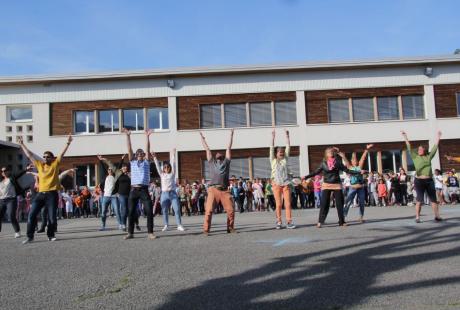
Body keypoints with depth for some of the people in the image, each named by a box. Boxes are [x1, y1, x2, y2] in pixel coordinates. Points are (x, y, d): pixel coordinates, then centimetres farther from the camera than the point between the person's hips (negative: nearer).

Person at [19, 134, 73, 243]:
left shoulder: (55, 164, 5)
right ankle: (30, 236, 8)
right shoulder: (40, 165, 14)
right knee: (32, 215, -1)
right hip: (40, 194, 4)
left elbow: (62, 153, -3)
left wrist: (68, 143, -12)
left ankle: (51, 235, 14)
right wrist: (22, 144, 25)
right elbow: (29, 155, 21)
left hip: (52, 194, -4)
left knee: (52, 217, -2)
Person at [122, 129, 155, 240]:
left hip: (144, 190, -1)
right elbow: (129, 149, 6)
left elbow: (147, 149, 3)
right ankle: (130, 233, 13)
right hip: (133, 190, 1)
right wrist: (128, 136, -1)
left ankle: (150, 233, 0)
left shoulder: (146, 162, 12)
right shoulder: (132, 162, 14)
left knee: (149, 211, -7)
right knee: (131, 212, 3)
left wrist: (147, 136, -5)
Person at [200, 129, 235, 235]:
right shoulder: (212, 162, 19)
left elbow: (229, 148, 23)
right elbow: (207, 149, 27)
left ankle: (230, 228, 12)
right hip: (213, 189, -1)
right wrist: (202, 138, 35)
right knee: (209, 210, -7)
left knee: (230, 210, -4)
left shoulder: (226, 162, 19)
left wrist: (231, 135, 27)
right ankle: (206, 230, 0)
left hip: (224, 190, 1)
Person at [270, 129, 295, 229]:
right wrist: (273, 137, -2)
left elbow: (288, 147, 8)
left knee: (288, 204, -3)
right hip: (276, 184, -1)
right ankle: (279, 222, 9)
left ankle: (289, 222, -1)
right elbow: (272, 148, 2)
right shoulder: (273, 160, 7)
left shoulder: (285, 159, 11)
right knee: (278, 204, 1)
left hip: (286, 184, 2)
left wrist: (287, 135, 5)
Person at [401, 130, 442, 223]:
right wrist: (405, 138, -6)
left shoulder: (428, 157, 11)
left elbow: (435, 148, 13)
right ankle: (417, 217, -2)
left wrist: (438, 138, 13)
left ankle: (437, 216, 13)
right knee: (420, 199, -5)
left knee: (433, 199, 6)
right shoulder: (415, 157, 5)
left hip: (429, 180, 3)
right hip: (419, 181, -3)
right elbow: (409, 148, -1)